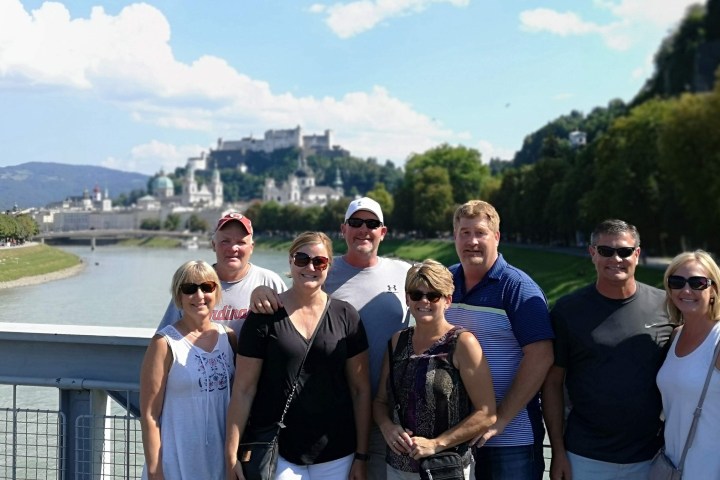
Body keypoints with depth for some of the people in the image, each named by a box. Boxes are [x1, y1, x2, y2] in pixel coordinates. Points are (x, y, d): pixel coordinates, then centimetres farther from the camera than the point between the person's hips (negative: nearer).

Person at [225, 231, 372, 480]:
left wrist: (361, 455, 2)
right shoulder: (265, 316, -4)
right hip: (277, 454, -1)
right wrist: (231, 453, -8)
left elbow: (360, 389, 3)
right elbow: (244, 389, -4)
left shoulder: (345, 316, 1)